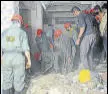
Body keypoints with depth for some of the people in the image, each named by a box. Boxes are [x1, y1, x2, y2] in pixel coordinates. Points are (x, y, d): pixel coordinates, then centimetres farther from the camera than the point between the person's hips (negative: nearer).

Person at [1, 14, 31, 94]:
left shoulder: (5, 32, 3)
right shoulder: (22, 33, -9)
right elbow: (26, 49, -13)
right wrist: (29, 61, -3)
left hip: (6, 59, 3)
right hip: (18, 59, -3)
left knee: (7, 82, 13)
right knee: (18, 82, 10)